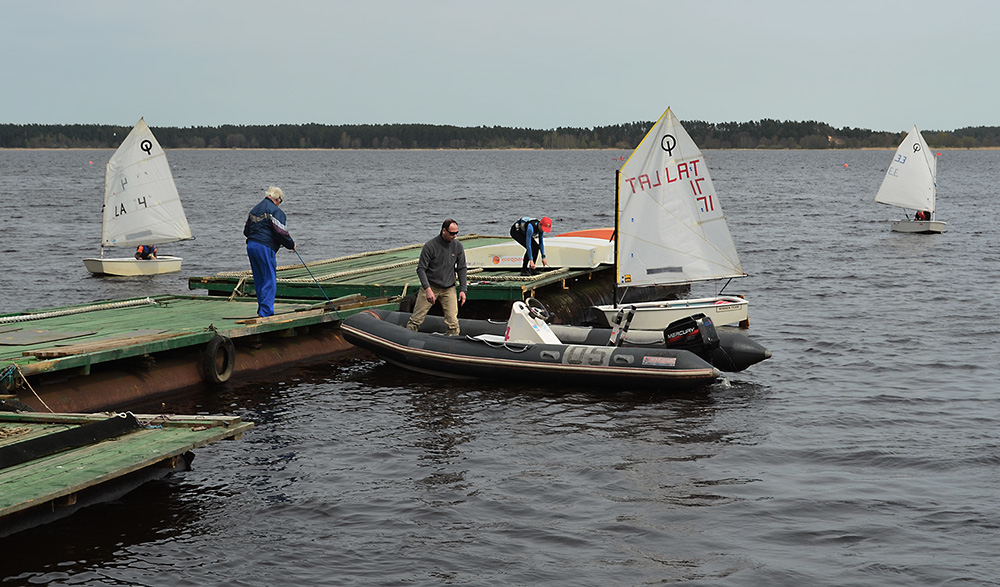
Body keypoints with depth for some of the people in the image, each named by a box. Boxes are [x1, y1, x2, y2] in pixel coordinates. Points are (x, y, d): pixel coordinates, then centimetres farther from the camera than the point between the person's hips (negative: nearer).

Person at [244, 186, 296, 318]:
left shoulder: (254, 209, 18)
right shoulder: (275, 211, -8)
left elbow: (246, 230, 22)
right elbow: (281, 232, -14)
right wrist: (292, 245, 1)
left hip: (251, 246, 8)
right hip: (265, 248, -8)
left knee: (259, 280, 16)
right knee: (270, 280, -4)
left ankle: (261, 310, 22)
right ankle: (266, 312, -9)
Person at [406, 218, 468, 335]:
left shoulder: (458, 246, -2)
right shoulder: (430, 246, -13)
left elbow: (462, 268, 7)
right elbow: (421, 269, -12)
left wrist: (463, 289, 1)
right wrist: (427, 289, -23)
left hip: (449, 289, 2)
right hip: (430, 286, -2)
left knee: (453, 322, -8)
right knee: (416, 320, -2)